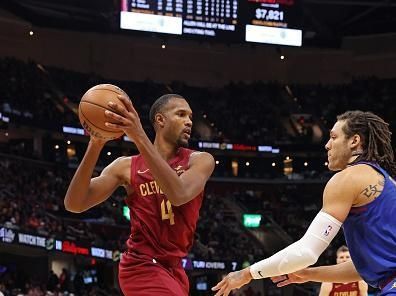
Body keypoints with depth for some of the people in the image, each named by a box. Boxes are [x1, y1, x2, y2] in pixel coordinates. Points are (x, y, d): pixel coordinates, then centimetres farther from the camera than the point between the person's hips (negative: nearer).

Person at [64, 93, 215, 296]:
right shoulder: (127, 166, -4)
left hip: (173, 268, 4)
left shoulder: (200, 160, -4)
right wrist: (95, 145, -26)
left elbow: (179, 194, -27)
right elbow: (74, 204, -13)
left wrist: (139, 137, -36)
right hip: (143, 266, -4)